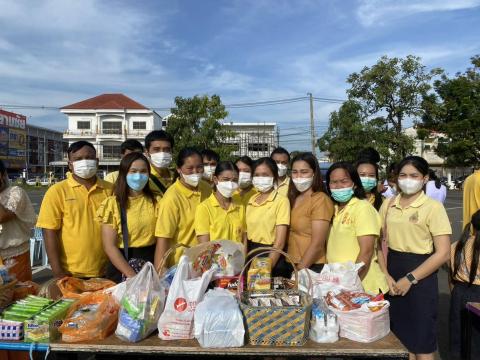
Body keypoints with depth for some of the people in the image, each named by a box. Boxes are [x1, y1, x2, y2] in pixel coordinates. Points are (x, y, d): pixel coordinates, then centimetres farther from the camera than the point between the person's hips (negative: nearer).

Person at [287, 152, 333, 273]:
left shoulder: (320, 200, -14)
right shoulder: (293, 199, 8)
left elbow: (317, 244, -18)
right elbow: (290, 237, 9)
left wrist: (299, 271, -15)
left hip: (313, 267, -6)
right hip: (292, 265, 6)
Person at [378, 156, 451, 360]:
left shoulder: (433, 207, -10)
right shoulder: (388, 205, 4)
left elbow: (443, 253, -12)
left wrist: (410, 278, -14)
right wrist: (386, 276, -4)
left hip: (420, 277, -4)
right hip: (392, 276, 5)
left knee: (421, 344, 7)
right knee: (398, 338, 17)